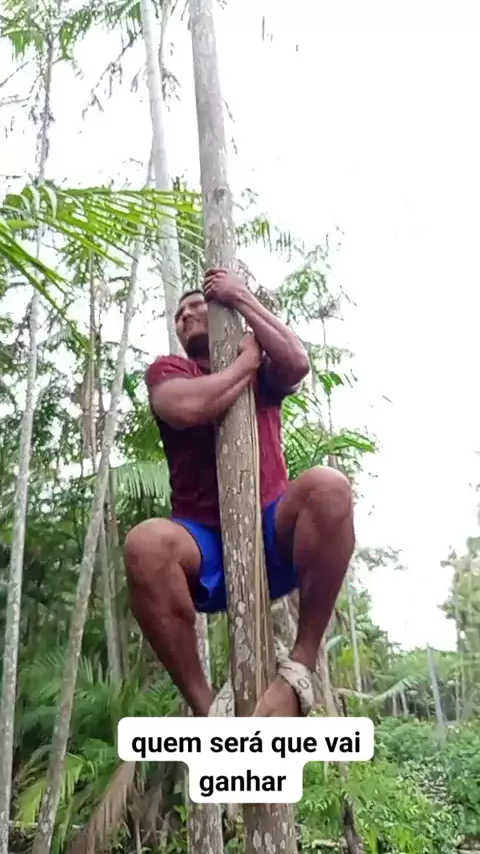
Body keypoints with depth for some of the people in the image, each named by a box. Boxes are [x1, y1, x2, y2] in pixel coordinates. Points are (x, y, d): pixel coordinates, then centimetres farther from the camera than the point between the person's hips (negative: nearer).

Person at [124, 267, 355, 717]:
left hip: (272, 534, 1)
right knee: (145, 542, -34)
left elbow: (297, 363, -8)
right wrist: (247, 361, 0)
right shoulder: (168, 370, 11)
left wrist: (241, 298, 0)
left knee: (328, 486, -30)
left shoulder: (263, 371, 17)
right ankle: (204, 707, -19)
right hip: (205, 546, -1)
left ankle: (302, 663, -20)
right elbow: (189, 408, -14)